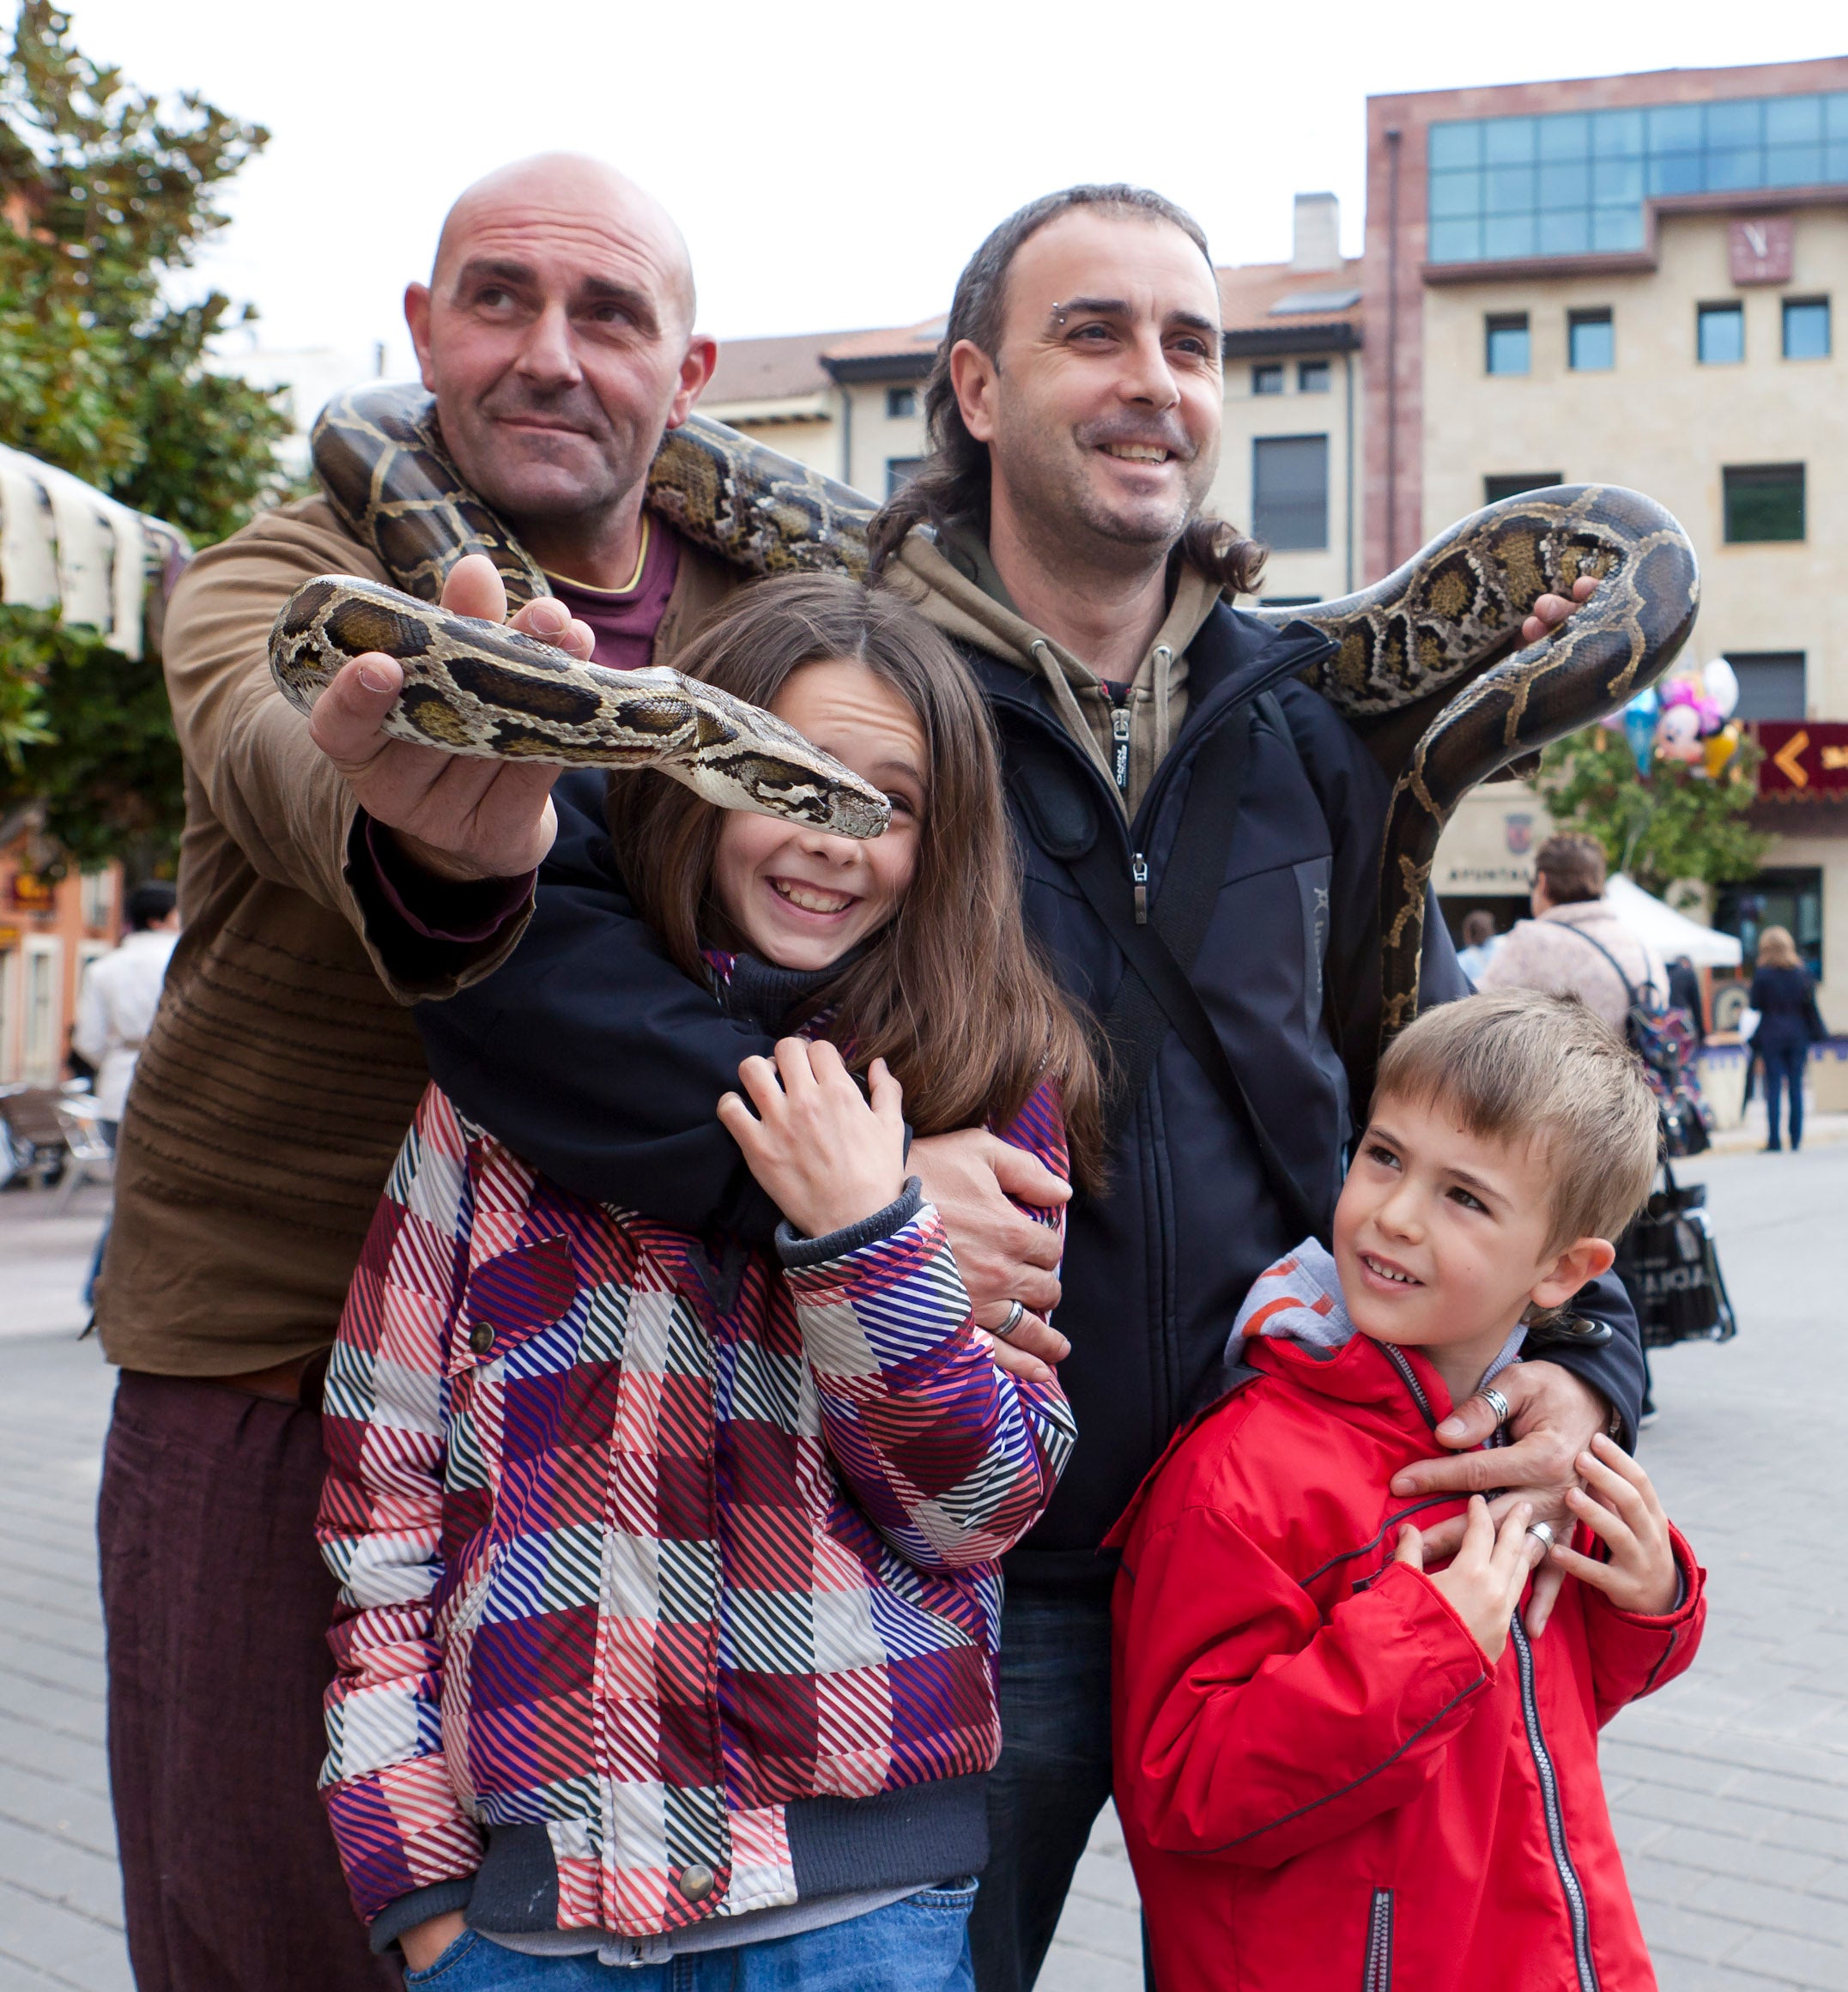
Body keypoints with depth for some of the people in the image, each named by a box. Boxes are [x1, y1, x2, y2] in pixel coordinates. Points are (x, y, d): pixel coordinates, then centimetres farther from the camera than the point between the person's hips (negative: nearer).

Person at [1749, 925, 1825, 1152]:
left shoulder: (1761, 973, -7)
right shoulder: (1801, 972, 1)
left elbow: (1755, 1005, -5)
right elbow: (1810, 1005, 3)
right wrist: (1815, 1035, 9)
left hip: (1771, 1036, -2)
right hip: (1798, 1035, 2)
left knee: (1773, 1087, 0)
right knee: (1796, 1086, 6)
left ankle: (1774, 1139, -4)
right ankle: (1796, 1139, 6)